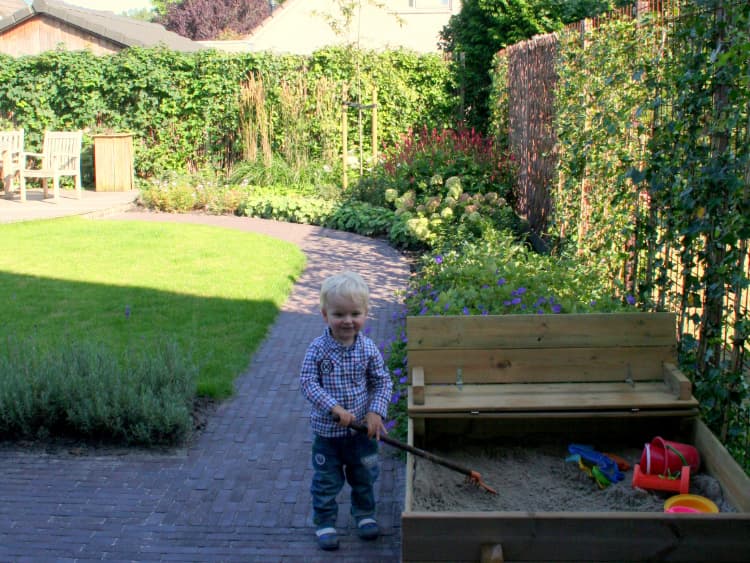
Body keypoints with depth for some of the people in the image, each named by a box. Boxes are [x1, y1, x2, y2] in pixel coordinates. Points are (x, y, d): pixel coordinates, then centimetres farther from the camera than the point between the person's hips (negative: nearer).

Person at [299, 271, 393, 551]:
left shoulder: (368, 349, -9)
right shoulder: (318, 349, -16)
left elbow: (382, 381, -2)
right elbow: (308, 382, -17)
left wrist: (376, 412, -15)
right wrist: (334, 407, -27)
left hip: (363, 429, 2)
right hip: (327, 430, -2)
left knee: (364, 476, 21)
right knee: (326, 481, 11)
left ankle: (365, 514, 43)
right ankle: (324, 522, 30)